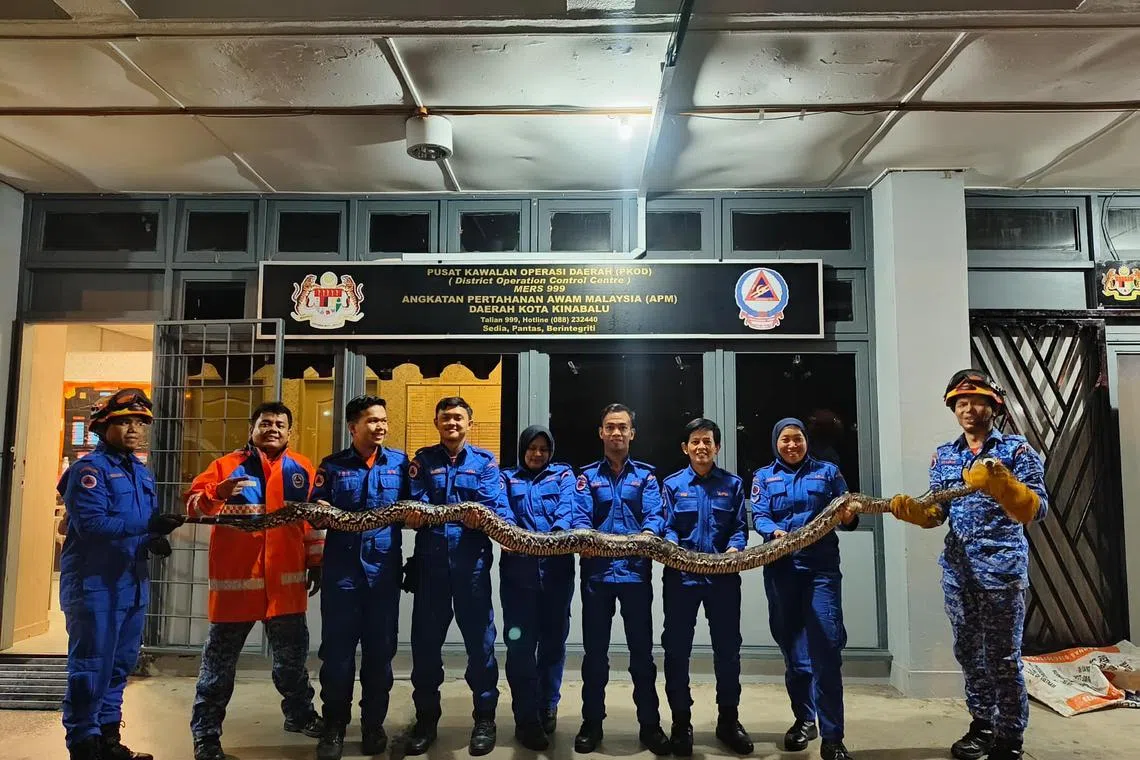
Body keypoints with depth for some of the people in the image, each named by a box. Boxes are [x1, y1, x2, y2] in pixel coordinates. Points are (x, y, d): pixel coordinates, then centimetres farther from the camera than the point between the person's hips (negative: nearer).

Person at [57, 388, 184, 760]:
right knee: (90, 668, -1)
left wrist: (155, 540, -7)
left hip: (133, 583, 8)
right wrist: (147, 526, -30)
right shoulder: (89, 468, -10)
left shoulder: (142, 471, 13)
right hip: (94, 583, -8)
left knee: (120, 665, 15)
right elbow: (90, 523, -22)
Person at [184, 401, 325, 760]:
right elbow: (193, 503, -8)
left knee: (292, 651, 16)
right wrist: (217, 493, -28)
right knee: (220, 656, 7)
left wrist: (315, 562, 11)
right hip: (236, 576, -3)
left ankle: (299, 714, 34)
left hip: (286, 577, 3)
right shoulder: (227, 465, 1)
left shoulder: (302, 469, 8)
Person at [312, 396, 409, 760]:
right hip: (341, 569, 0)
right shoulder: (332, 465, 4)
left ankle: (373, 724, 27)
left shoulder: (400, 462, 5)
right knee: (337, 648, 6)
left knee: (380, 649, 10)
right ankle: (334, 727, 23)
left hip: (384, 569, 1)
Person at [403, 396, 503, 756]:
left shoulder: (484, 461, 6)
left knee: (479, 639, 5)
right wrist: (413, 517, -26)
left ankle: (485, 719, 20)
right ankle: (426, 718, 26)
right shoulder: (423, 460, 9)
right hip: (430, 559, 2)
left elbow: (492, 508, -7)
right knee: (425, 641, 10)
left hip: (471, 559, -1)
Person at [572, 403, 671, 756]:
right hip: (596, 571, 1)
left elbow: (655, 515, -6)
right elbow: (580, 515, -6)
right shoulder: (587, 475, 8)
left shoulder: (646, 474, 8)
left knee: (642, 651, 8)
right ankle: (591, 723, 25)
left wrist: (646, 535, -29)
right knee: (594, 651, 10)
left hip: (635, 571, 0)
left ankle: (650, 725, 23)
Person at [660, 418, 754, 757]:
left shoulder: (732, 484, 7)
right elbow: (666, 527, -2)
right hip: (682, 576, -1)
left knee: (728, 649, 10)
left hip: (723, 576, 1)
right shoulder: (672, 484, 4)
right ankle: (681, 721, 21)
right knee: (677, 649, 5)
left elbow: (740, 527, 3)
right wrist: (673, 547, -21)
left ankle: (728, 719, 27)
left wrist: (734, 548, -17)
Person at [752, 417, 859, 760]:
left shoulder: (827, 471, 10)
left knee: (826, 649, -9)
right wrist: (775, 531, -23)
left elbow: (847, 514, 8)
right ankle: (804, 719, 28)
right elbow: (758, 516, -2)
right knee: (792, 647, 11)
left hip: (822, 567, -1)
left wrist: (850, 517, -16)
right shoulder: (764, 477, 10)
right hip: (782, 568, 2)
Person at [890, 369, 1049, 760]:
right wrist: (910, 509, -12)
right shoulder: (943, 456, 9)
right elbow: (937, 513, 9)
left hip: (1002, 567, -5)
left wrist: (999, 483, -31)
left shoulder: (1016, 449, -4)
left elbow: (1036, 509, -13)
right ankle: (982, 724, 30)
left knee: (1002, 656, 2)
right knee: (968, 650, 14)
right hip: (957, 568, 5)